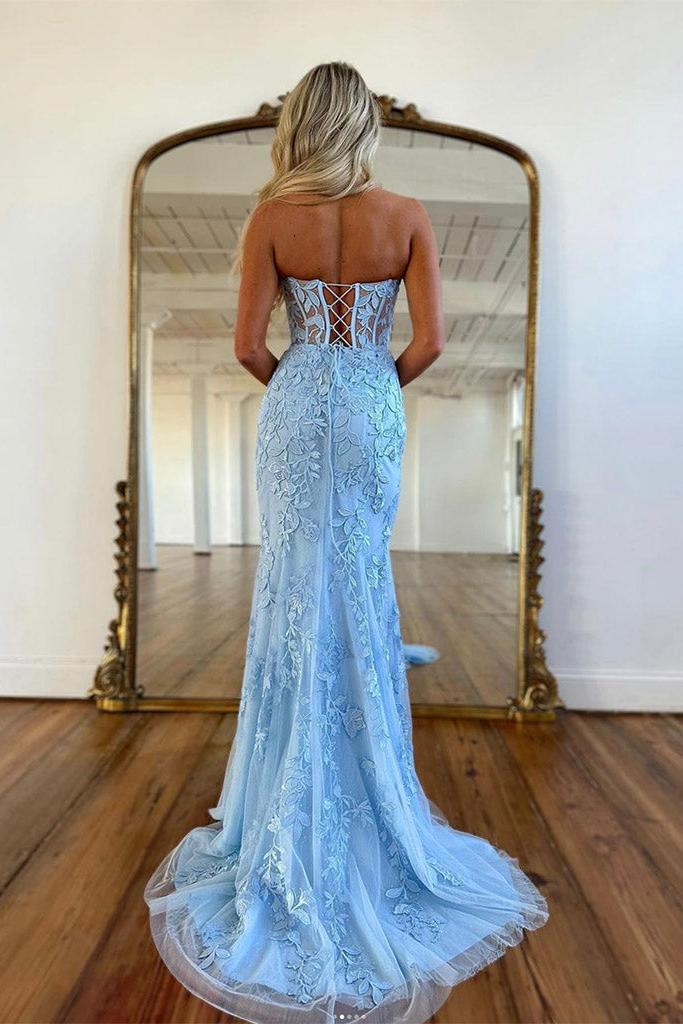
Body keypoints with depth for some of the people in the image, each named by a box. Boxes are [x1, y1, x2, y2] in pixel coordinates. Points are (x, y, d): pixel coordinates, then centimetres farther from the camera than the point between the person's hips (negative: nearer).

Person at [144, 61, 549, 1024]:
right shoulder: (408, 215, 1)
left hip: (297, 407, 0)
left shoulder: (272, 216, 0)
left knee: (299, 583, 8)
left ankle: (298, 826, 18)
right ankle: (367, 813, 24)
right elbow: (430, 341, -4)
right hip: (372, 408, 1)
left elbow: (249, 344, -5)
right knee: (361, 588, 10)